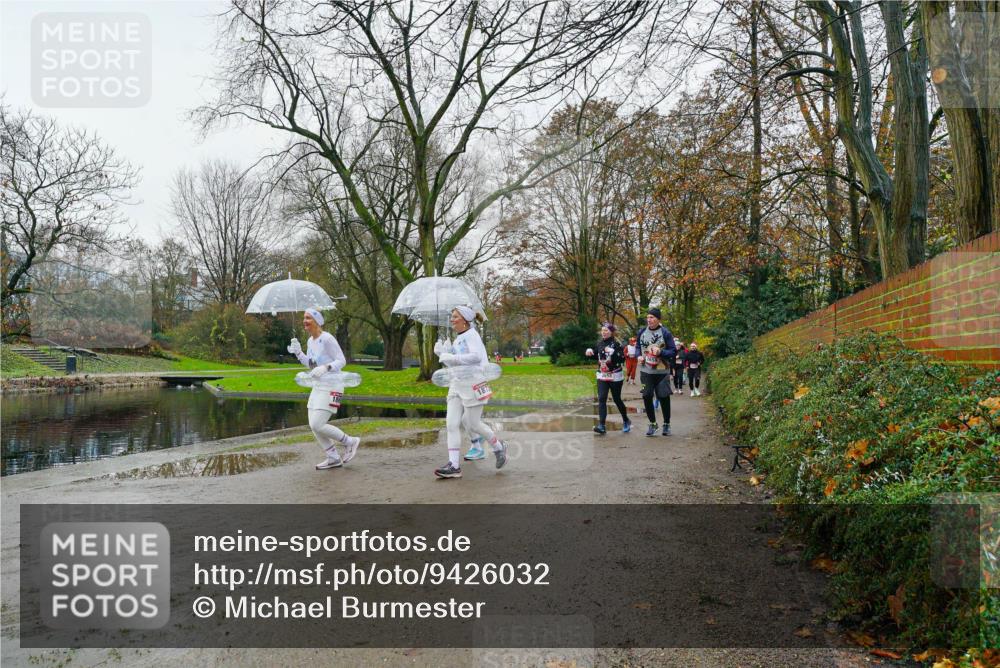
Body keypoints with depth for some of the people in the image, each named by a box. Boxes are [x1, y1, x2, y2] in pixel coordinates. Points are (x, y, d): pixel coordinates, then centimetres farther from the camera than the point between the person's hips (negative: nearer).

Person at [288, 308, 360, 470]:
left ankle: (350, 442, 6)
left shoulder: (327, 338, -15)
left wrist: (325, 368, -30)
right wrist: (298, 353, 5)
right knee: (313, 425, 5)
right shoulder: (310, 341, 10)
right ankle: (334, 458, 17)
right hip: (318, 387, 9)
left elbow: (342, 361, -16)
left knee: (317, 425, -14)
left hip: (331, 387, -9)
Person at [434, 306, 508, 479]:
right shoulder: (458, 339, 18)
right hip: (457, 385, 8)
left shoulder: (471, 335, -8)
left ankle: (498, 447, 24)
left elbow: (476, 356, -24)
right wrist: (442, 353, 6)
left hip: (473, 383, -8)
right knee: (452, 423, -3)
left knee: (472, 424, -1)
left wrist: (452, 358, -22)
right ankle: (454, 466, -4)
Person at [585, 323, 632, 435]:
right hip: (602, 376, 4)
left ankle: (626, 421, 30)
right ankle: (602, 426, -14)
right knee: (601, 399, -9)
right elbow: (595, 354, 22)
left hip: (615, 376, -4)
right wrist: (590, 351, 3)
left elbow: (623, 359, -20)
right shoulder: (599, 343, 6)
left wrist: (613, 352, -31)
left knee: (617, 399, 6)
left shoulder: (616, 343, -11)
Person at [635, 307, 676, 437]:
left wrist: (661, 352, -20)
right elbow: (638, 347, 20)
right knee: (646, 397, 3)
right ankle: (652, 423, 21)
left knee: (664, 397, 2)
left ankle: (666, 424, 20)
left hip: (662, 372, -3)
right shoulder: (642, 332, 4)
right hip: (646, 371, 3)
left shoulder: (665, 333, -6)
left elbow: (673, 352, -4)